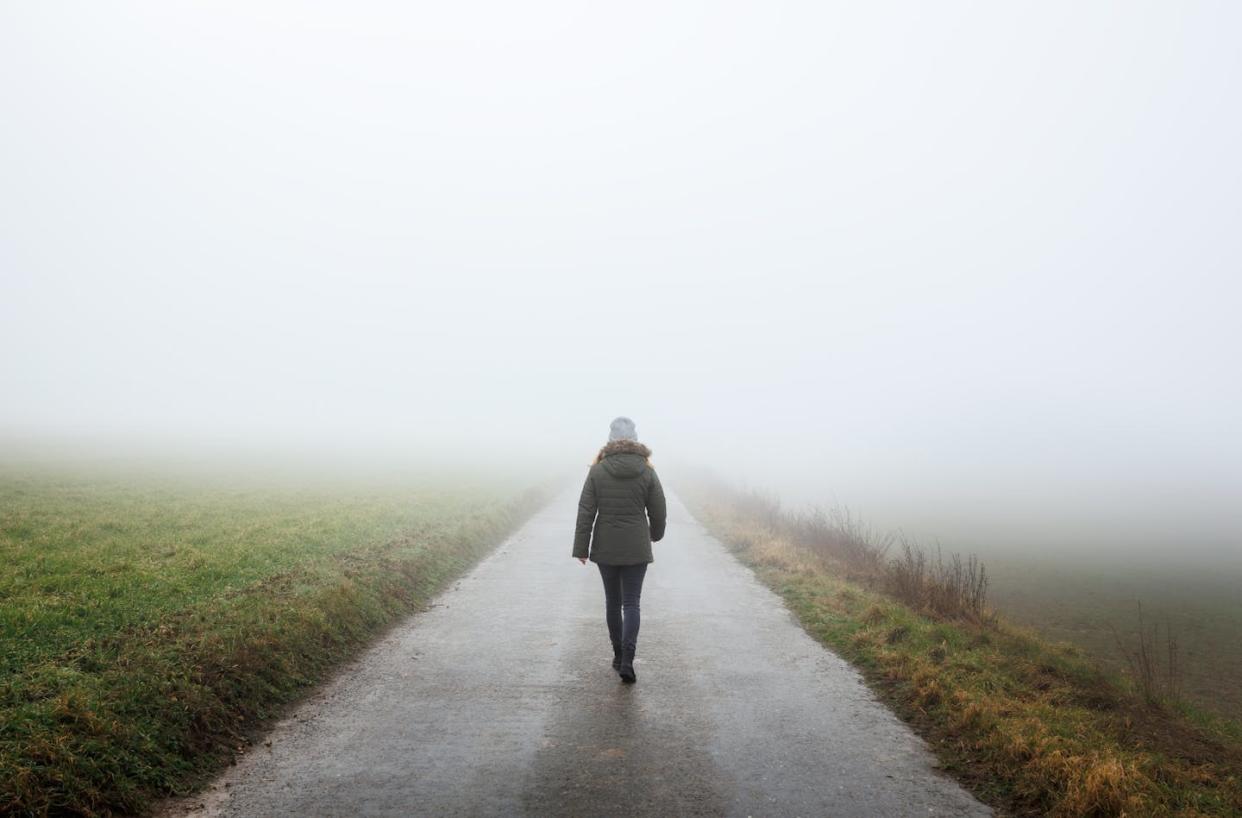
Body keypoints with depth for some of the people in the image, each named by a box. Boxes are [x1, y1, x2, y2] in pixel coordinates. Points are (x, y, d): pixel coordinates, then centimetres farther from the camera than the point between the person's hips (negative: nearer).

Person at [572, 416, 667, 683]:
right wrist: (656, 533, 20)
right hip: (636, 549, -1)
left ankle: (619, 656, 28)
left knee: (613, 601, 17)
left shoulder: (597, 471, -7)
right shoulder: (647, 472, -6)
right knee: (631, 604, 4)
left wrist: (580, 548, -2)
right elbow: (658, 511, -1)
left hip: (605, 548, 1)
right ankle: (626, 661, -10)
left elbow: (586, 512, -8)